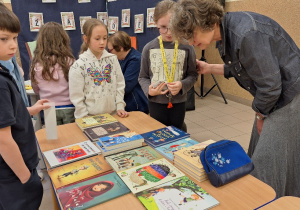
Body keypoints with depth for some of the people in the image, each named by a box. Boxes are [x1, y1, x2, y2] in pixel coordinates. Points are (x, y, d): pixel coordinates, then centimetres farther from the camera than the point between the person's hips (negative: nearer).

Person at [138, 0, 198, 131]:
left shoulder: (186, 47, -7)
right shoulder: (149, 48, -4)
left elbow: (192, 75, 1)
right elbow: (143, 77, 3)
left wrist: (182, 85, -19)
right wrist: (149, 90, -16)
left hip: (179, 102, 0)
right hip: (156, 102, 0)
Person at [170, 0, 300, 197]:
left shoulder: (246, 34, -30)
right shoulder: (225, 33, 0)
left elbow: (270, 86, -24)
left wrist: (260, 115, -7)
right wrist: (210, 68, 13)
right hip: (276, 96, 9)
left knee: (266, 165, -2)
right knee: (259, 157, 18)